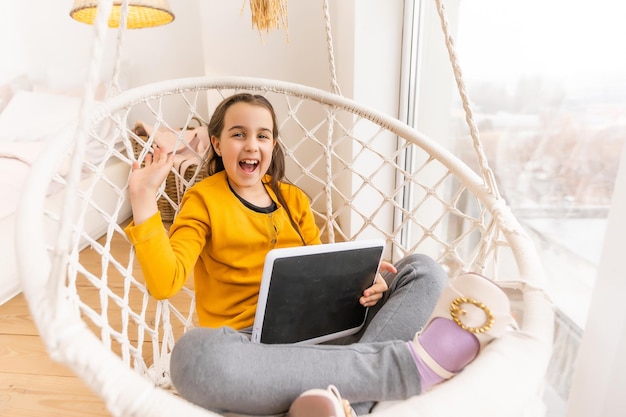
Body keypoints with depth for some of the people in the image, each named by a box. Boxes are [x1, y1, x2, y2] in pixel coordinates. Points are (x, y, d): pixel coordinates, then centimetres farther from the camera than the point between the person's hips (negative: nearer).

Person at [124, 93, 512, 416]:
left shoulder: (293, 198, 13)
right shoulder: (203, 199, 2)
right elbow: (165, 281, -10)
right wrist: (145, 200, -16)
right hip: (252, 345, -3)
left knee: (423, 269, -7)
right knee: (196, 353, -39)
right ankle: (410, 364, -32)